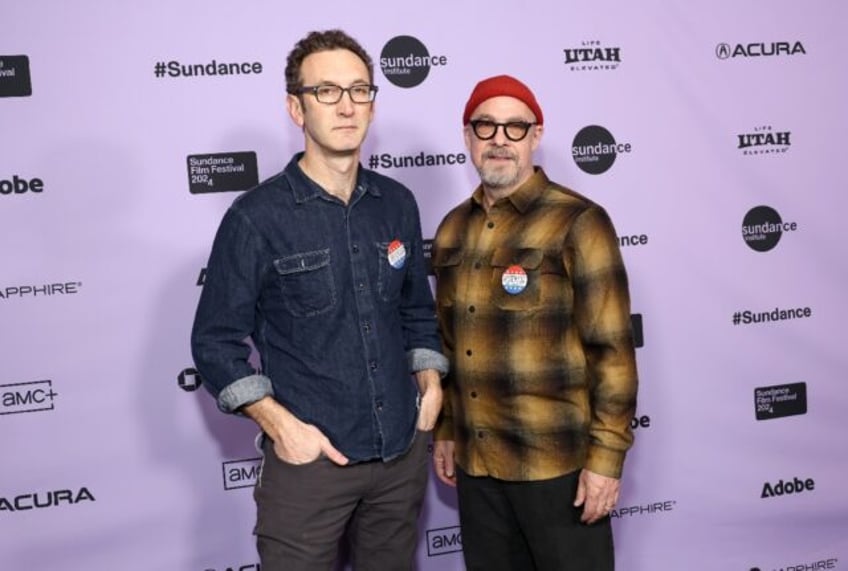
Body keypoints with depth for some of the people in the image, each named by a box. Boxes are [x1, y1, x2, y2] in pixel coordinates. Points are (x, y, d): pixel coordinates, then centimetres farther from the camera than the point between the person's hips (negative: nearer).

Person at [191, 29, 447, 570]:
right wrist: (280, 424, -15)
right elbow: (216, 343, -7)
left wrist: (430, 384, 3)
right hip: (308, 458, -4)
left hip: (404, 451, 5)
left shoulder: (398, 203, 4)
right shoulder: (256, 217, -11)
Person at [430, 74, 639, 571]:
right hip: (476, 459, 6)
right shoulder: (453, 229, 7)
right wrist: (445, 430, 14)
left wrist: (606, 456, -14)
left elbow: (611, 350, -13)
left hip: (556, 459, -5)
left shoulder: (578, 222, -11)